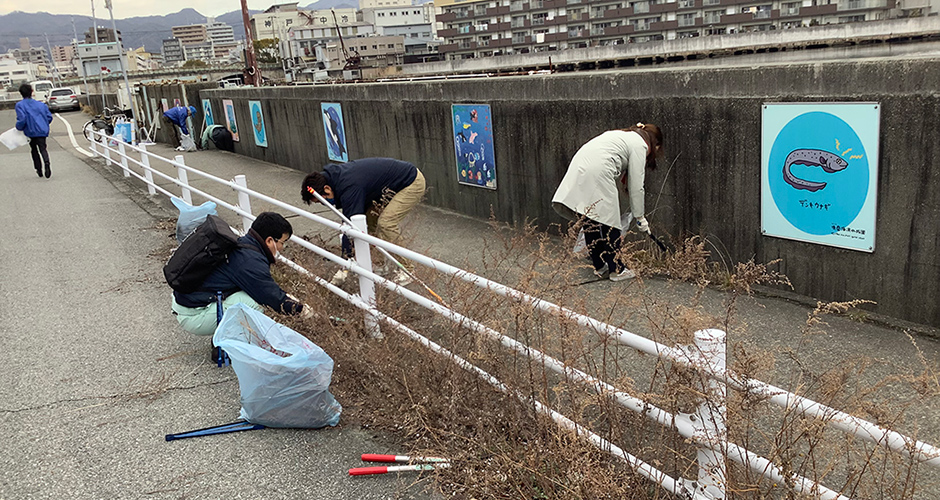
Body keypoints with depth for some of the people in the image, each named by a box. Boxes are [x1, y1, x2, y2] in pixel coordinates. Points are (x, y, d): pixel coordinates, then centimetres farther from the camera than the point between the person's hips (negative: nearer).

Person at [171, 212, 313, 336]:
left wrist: (290, 299, 21)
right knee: (253, 301, -21)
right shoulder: (251, 262, -21)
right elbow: (274, 298, -13)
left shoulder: (240, 243, 9)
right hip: (192, 316, -10)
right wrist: (301, 309, 2)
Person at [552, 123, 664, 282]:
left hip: (578, 169, 9)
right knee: (609, 221, 0)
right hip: (597, 174, -9)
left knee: (590, 221, 13)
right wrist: (640, 217, 9)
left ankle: (600, 267, 22)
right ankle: (616, 270, 8)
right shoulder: (639, 145, 5)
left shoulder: (624, 136, 31)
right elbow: (636, 186, 2)